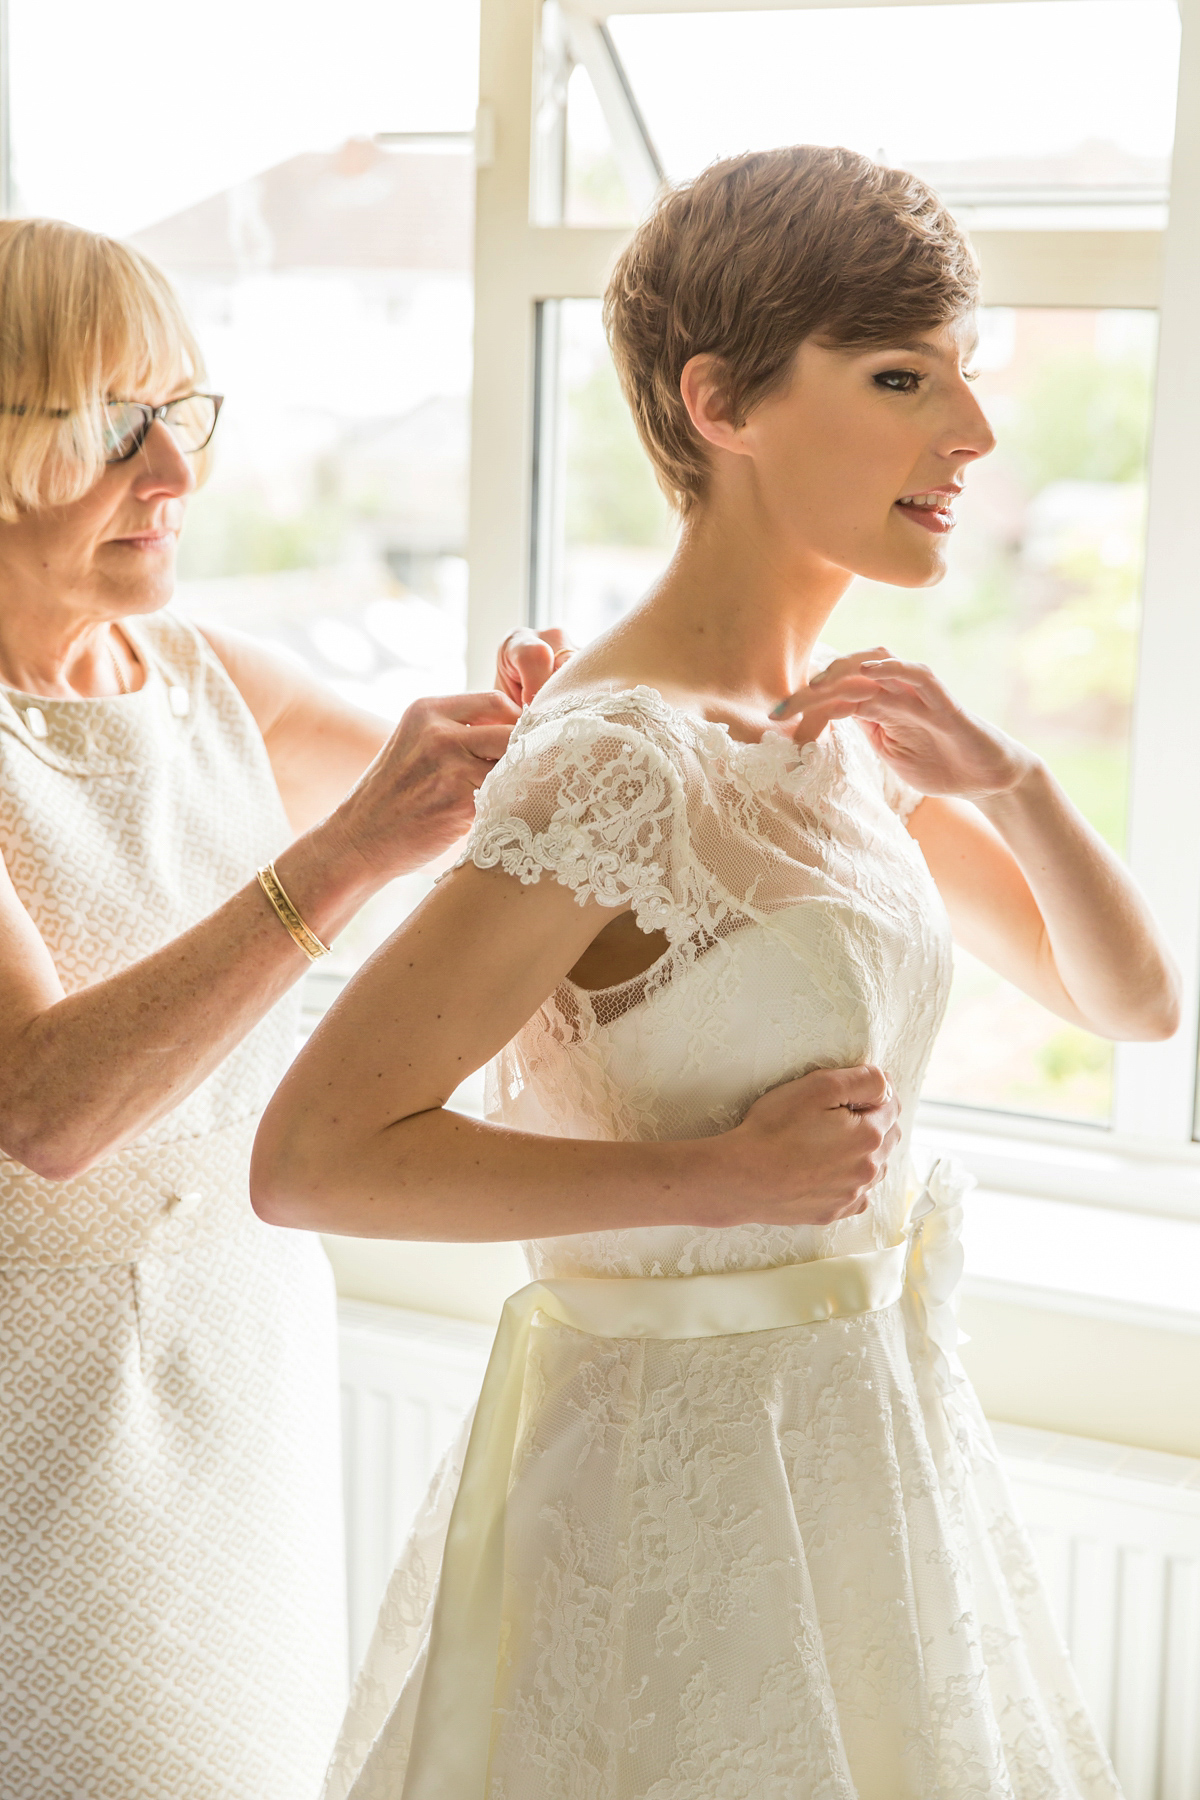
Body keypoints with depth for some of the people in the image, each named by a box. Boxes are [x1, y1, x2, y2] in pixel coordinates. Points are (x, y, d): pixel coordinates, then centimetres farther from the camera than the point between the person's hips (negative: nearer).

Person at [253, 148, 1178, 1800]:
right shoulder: (620, 764, -24)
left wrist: (998, 773, -11)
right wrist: (721, 1175, -23)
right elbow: (309, 1158, -24)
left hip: (848, 1445, 8)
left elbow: (1134, 996, 6)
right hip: (680, 1464, -8)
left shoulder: (839, 723, 1)